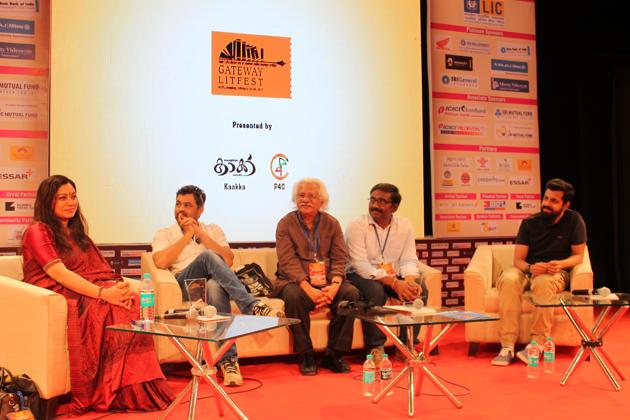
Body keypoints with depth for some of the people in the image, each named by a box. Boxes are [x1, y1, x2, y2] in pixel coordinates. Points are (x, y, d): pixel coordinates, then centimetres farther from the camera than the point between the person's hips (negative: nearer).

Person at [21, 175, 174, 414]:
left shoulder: (77, 232, 23)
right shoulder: (38, 231, -1)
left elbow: (99, 269, 11)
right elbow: (58, 273, -16)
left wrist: (117, 285, -12)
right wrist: (102, 293, -27)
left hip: (84, 292, 6)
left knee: (129, 303, -24)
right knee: (105, 310, -32)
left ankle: (135, 389, -28)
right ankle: (111, 393, -26)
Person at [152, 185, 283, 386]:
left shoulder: (213, 230, 22)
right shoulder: (164, 234, 18)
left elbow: (228, 261, 3)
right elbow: (161, 262, -5)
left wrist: (200, 233, 1)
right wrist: (187, 235, 2)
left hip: (214, 282, 2)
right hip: (185, 284, -1)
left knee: (214, 286, -39)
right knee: (207, 256, -33)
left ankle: (228, 360, -41)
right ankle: (252, 306, -39)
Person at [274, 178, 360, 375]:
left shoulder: (331, 223, 10)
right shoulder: (286, 224, 1)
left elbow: (339, 258, 1)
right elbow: (288, 261, -11)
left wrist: (334, 285, -19)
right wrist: (308, 288, -24)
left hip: (326, 281, 3)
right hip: (294, 280, -3)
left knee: (351, 292, -24)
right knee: (293, 296, -35)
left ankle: (334, 354, -13)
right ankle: (306, 356, -19)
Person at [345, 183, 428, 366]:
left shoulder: (405, 225, 1)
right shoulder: (357, 226, -14)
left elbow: (409, 260, -3)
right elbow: (361, 265, -23)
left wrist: (409, 280, -28)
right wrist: (395, 283, -34)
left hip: (394, 277, 5)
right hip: (361, 276, -4)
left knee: (420, 289, -21)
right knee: (376, 291, -36)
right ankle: (375, 348, -20)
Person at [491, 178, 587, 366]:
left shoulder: (573, 220, -2)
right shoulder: (529, 223, 1)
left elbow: (578, 255, 1)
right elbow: (518, 260, -2)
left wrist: (561, 264, -21)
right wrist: (530, 268, -26)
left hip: (556, 273, -2)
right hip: (528, 270, 2)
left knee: (543, 282, -39)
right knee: (508, 279, -34)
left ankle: (537, 344, -32)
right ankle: (507, 347, -37)